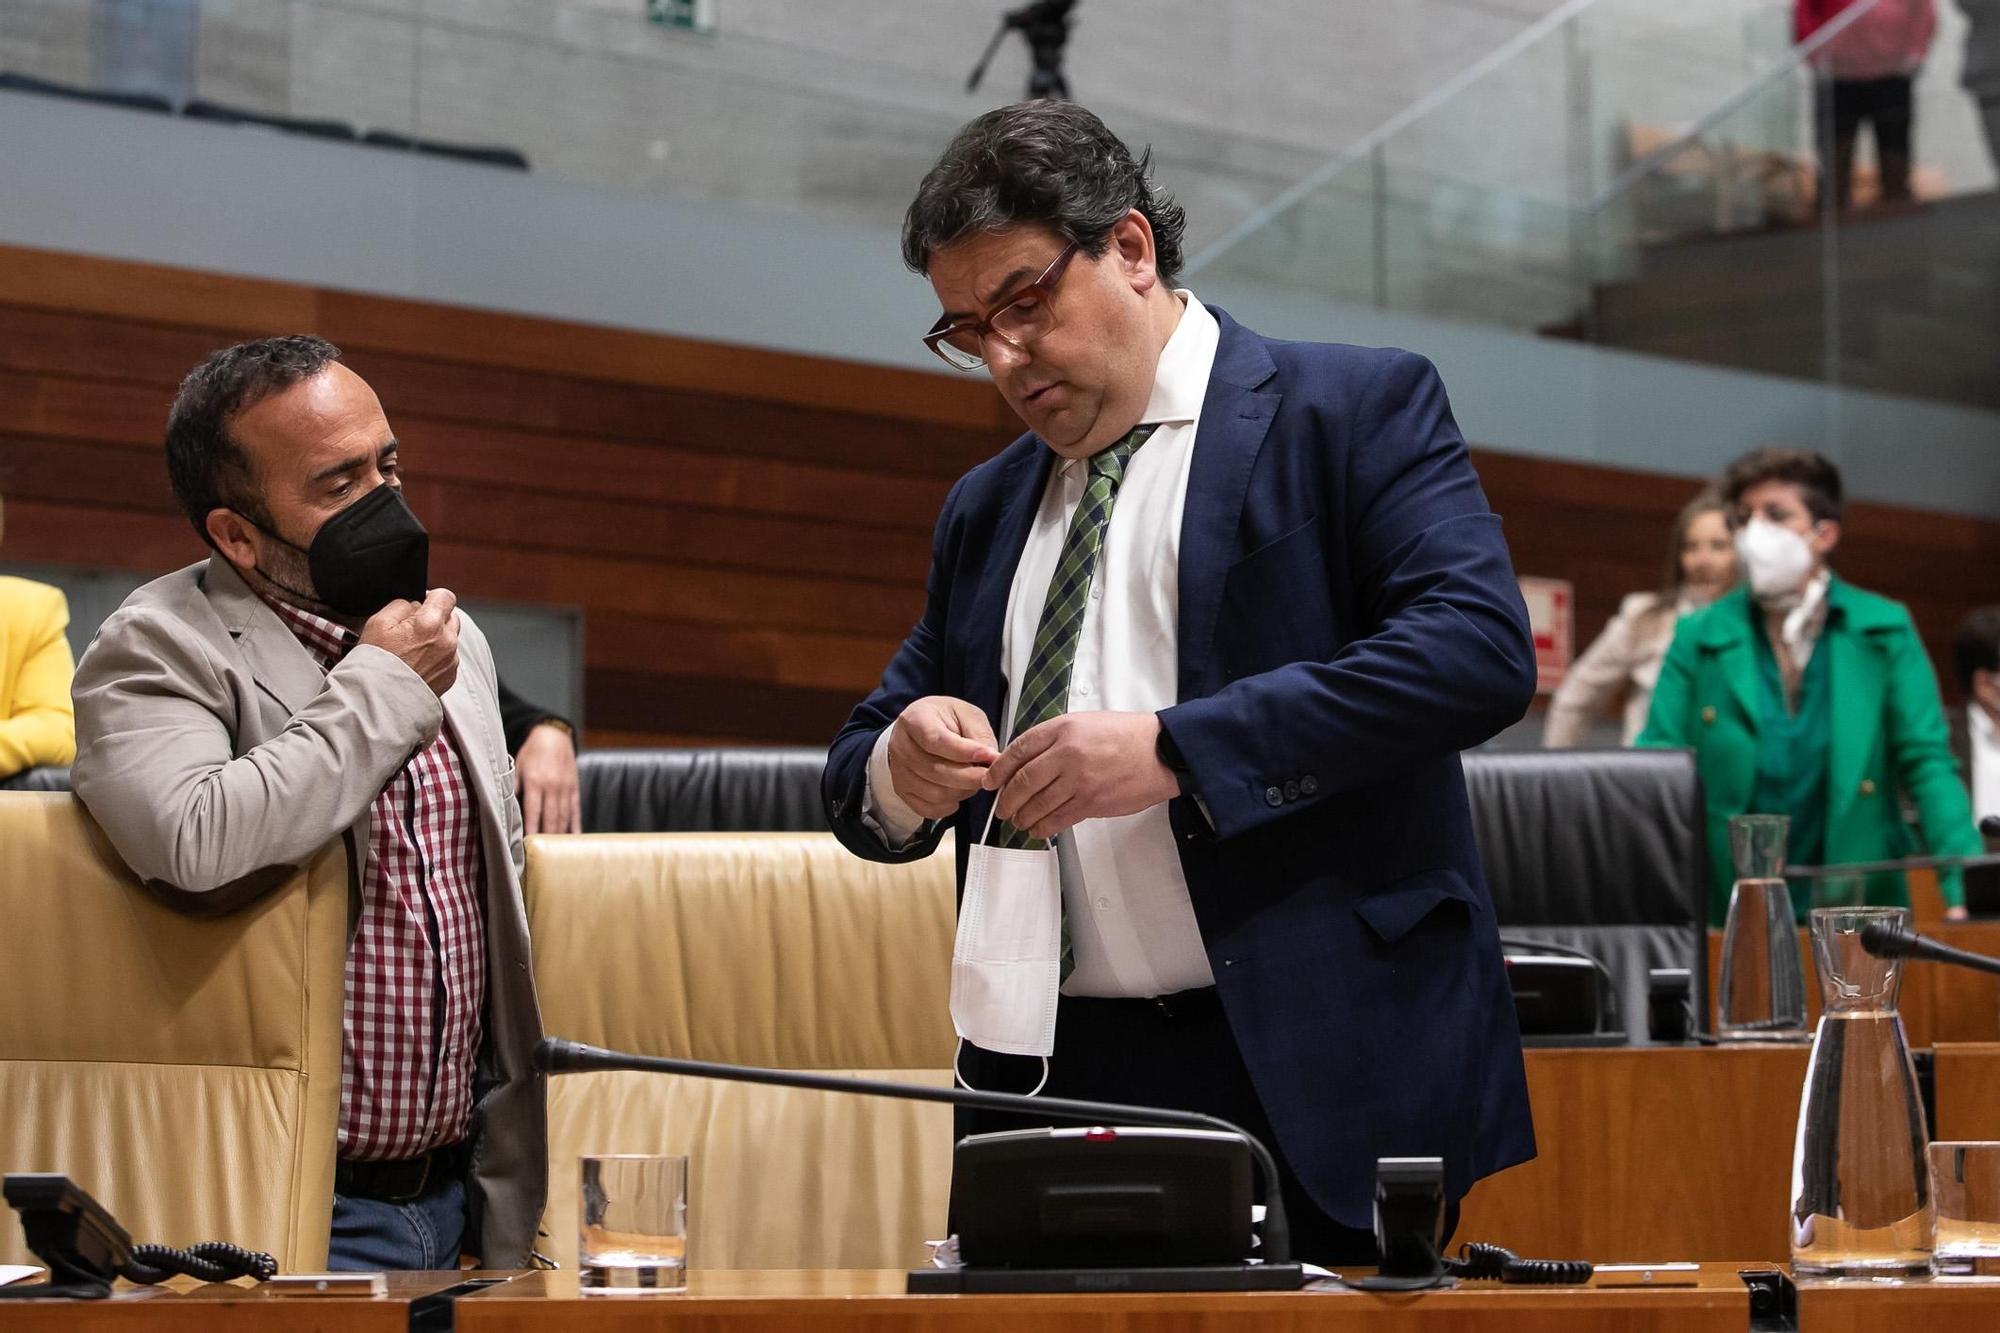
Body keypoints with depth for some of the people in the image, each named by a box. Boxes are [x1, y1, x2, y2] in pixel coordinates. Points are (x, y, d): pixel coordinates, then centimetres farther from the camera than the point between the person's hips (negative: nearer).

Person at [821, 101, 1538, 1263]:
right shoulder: (986, 510, 19)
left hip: (1310, 1081, -5)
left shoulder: (1357, 410, 1)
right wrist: (900, 771, -4)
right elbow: (861, 783, 22)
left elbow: (1481, 647, -15)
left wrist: (1175, 751, -19)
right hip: (1051, 1079, 5)